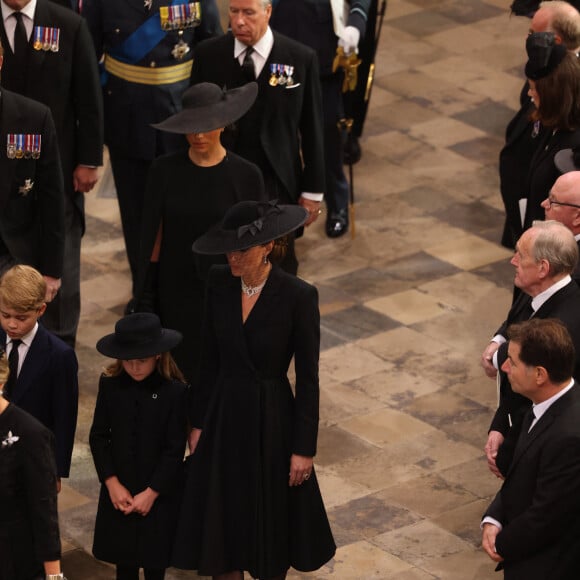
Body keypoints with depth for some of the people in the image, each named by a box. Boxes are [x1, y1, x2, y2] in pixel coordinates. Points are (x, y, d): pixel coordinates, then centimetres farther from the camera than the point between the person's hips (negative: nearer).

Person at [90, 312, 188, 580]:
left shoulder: (174, 390, -14)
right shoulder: (110, 384, -6)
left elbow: (175, 449, -11)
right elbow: (98, 437, -1)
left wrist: (151, 492, -12)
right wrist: (112, 483, -8)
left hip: (159, 492, -2)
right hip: (119, 489, 2)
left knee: (155, 558, 8)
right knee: (124, 557, 11)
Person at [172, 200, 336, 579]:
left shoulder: (298, 295, -18)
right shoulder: (220, 283, -4)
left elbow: (308, 377, -12)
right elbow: (210, 359, 6)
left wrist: (304, 448, -11)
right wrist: (198, 422, 8)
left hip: (270, 420, -4)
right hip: (224, 413, 4)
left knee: (271, 523, 12)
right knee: (222, 522, 11)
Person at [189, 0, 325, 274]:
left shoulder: (301, 59, -6)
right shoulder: (207, 54, -3)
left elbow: (312, 128, -1)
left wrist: (312, 190, 1)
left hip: (277, 183, -1)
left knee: (281, 268, 7)